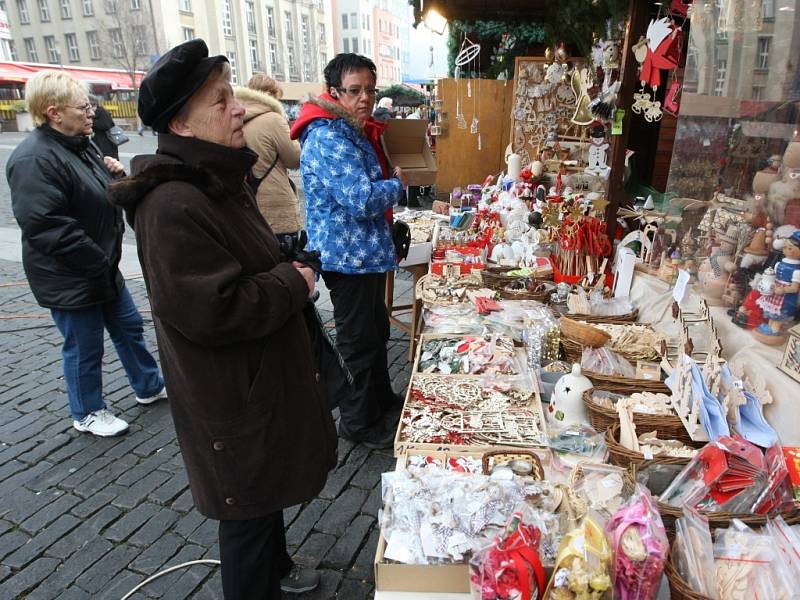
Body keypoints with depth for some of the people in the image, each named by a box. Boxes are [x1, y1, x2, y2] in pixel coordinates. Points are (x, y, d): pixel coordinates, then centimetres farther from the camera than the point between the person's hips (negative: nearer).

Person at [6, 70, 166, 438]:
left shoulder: (80, 145, 8)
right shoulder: (35, 159, -22)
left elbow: (103, 198, 20)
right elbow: (46, 227, -28)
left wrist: (116, 176, -2)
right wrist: (99, 262, -22)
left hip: (102, 269, 9)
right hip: (70, 279, -9)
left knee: (129, 327, 19)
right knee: (84, 348, 7)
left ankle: (149, 387, 38)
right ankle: (87, 414, 28)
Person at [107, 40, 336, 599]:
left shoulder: (221, 179, 6)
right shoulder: (172, 207, -27)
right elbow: (212, 311, -31)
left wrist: (291, 265, 4)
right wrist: (292, 284, -20)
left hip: (263, 375, 10)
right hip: (232, 398, -10)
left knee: (268, 487, 29)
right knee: (250, 508, 11)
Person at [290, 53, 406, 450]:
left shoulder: (355, 133, 13)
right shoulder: (328, 140, -21)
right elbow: (363, 200, -28)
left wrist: (389, 183, 7)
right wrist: (397, 184, -10)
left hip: (366, 253, 10)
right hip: (349, 257, -10)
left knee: (376, 331, 22)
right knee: (359, 341, 2)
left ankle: (381, 398, 41)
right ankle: (358, 424, 19)